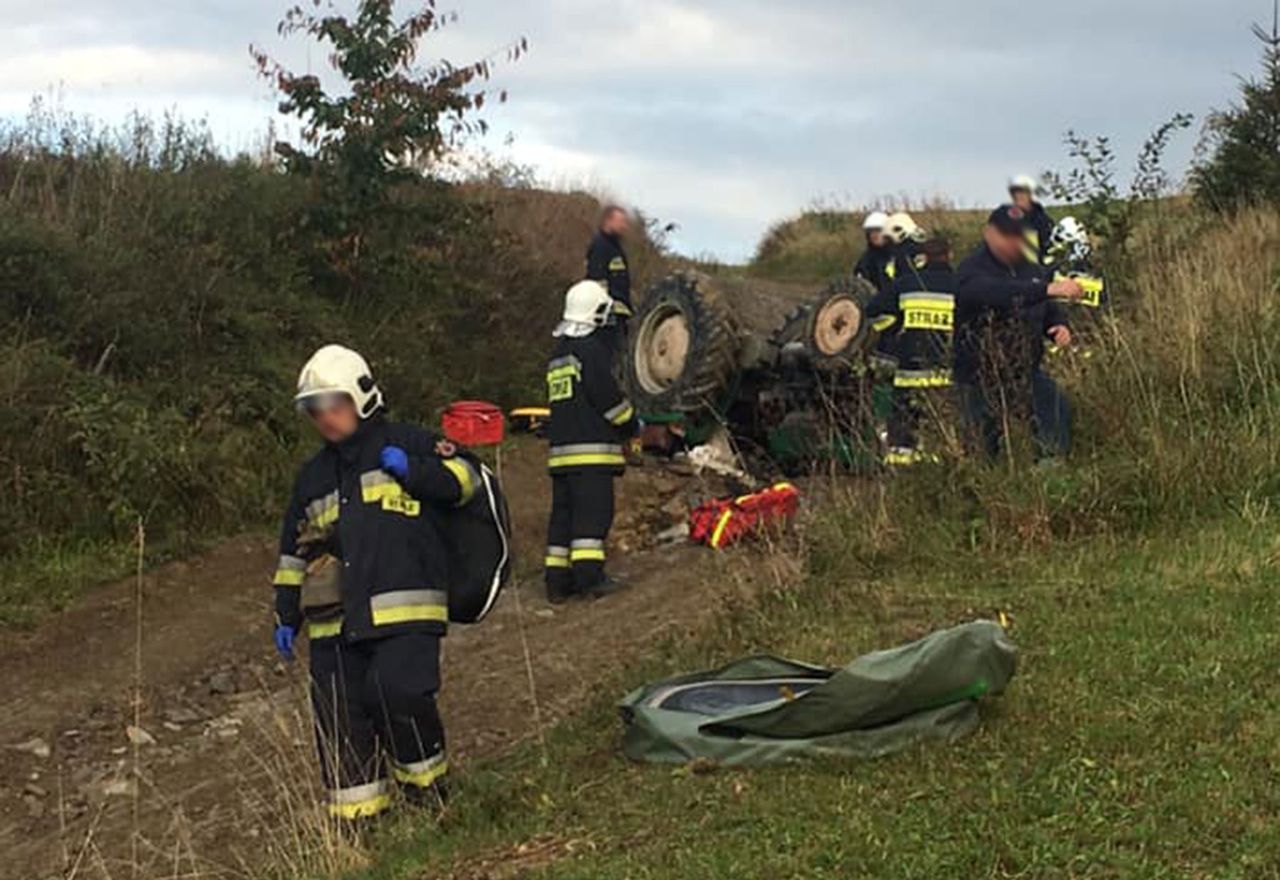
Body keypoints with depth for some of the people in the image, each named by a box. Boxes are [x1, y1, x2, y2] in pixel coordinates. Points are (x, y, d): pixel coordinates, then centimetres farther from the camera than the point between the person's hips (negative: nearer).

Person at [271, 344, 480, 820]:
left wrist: (412, 469, -11)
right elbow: (293, 551, 27)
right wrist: (286, 615, 22)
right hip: (334, 622, 6)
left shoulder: (405, 443, 8)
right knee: (339, 718, 1)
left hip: (404, 609, -5)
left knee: (399, 695, -20)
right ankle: (355, 814, 12)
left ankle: (425, 780, 4)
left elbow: (465, 477, 2)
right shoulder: (314, 476, 23)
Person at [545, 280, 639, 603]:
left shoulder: (559, 353, 20)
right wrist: (631, 424, 3)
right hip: (591, 447, -9)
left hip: (561, 445, 9)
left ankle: (558, 582, 8)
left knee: (564, 513, 8)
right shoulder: (592, 349, -9)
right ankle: (589, 577, -15)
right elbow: (607, 395, -12)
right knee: (593, 512, -10)